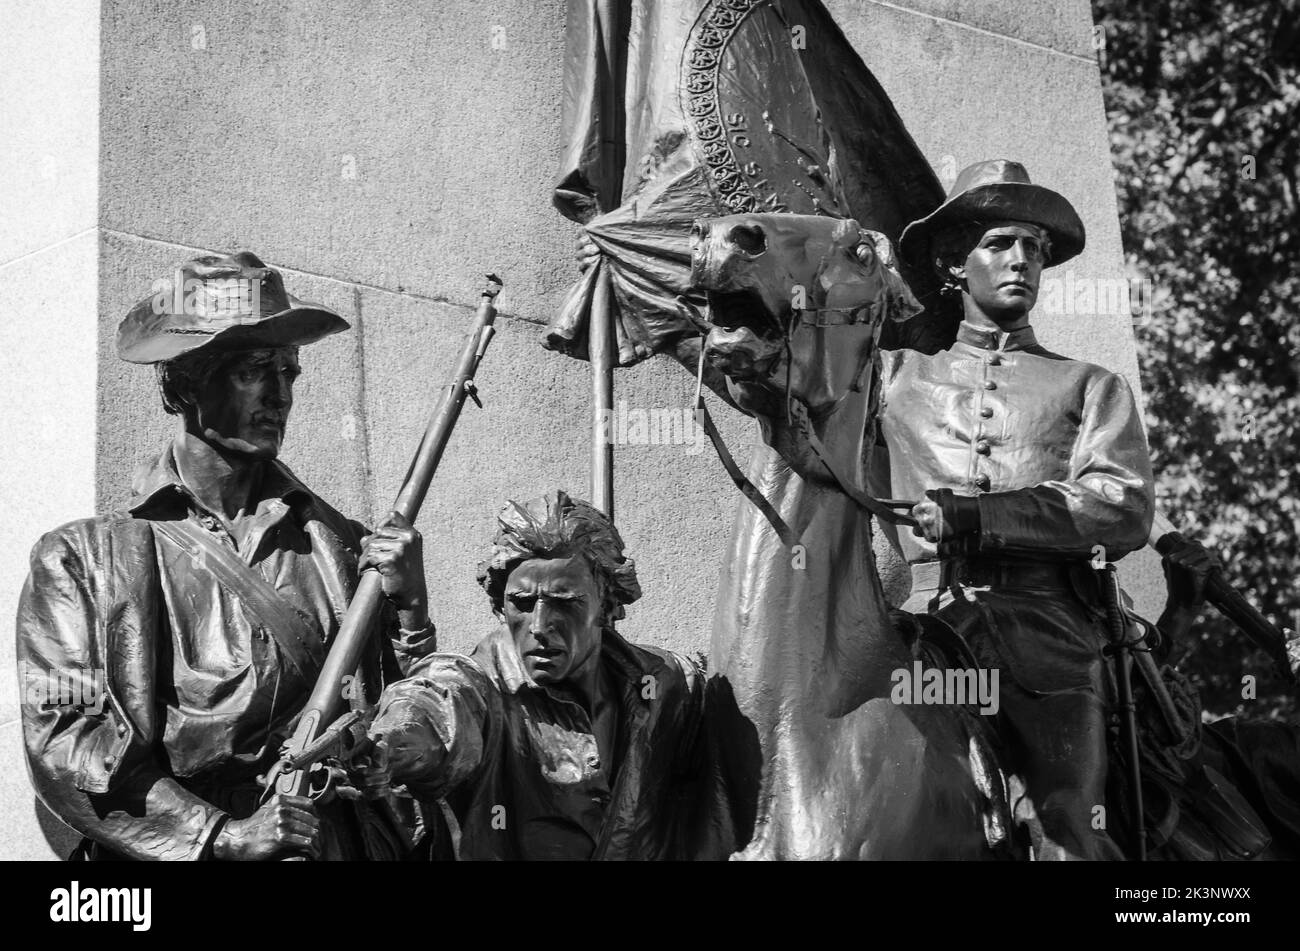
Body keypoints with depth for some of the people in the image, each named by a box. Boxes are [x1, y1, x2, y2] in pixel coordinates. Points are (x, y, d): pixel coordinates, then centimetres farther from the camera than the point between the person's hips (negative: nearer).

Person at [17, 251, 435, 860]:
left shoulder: (341, 548, 11)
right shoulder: (82, 558, 6)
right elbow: (61, 740, -3)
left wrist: (409, 613, -4)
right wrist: (222, 833, -11)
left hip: (332, 842, 0)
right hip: (164, 851, 0)